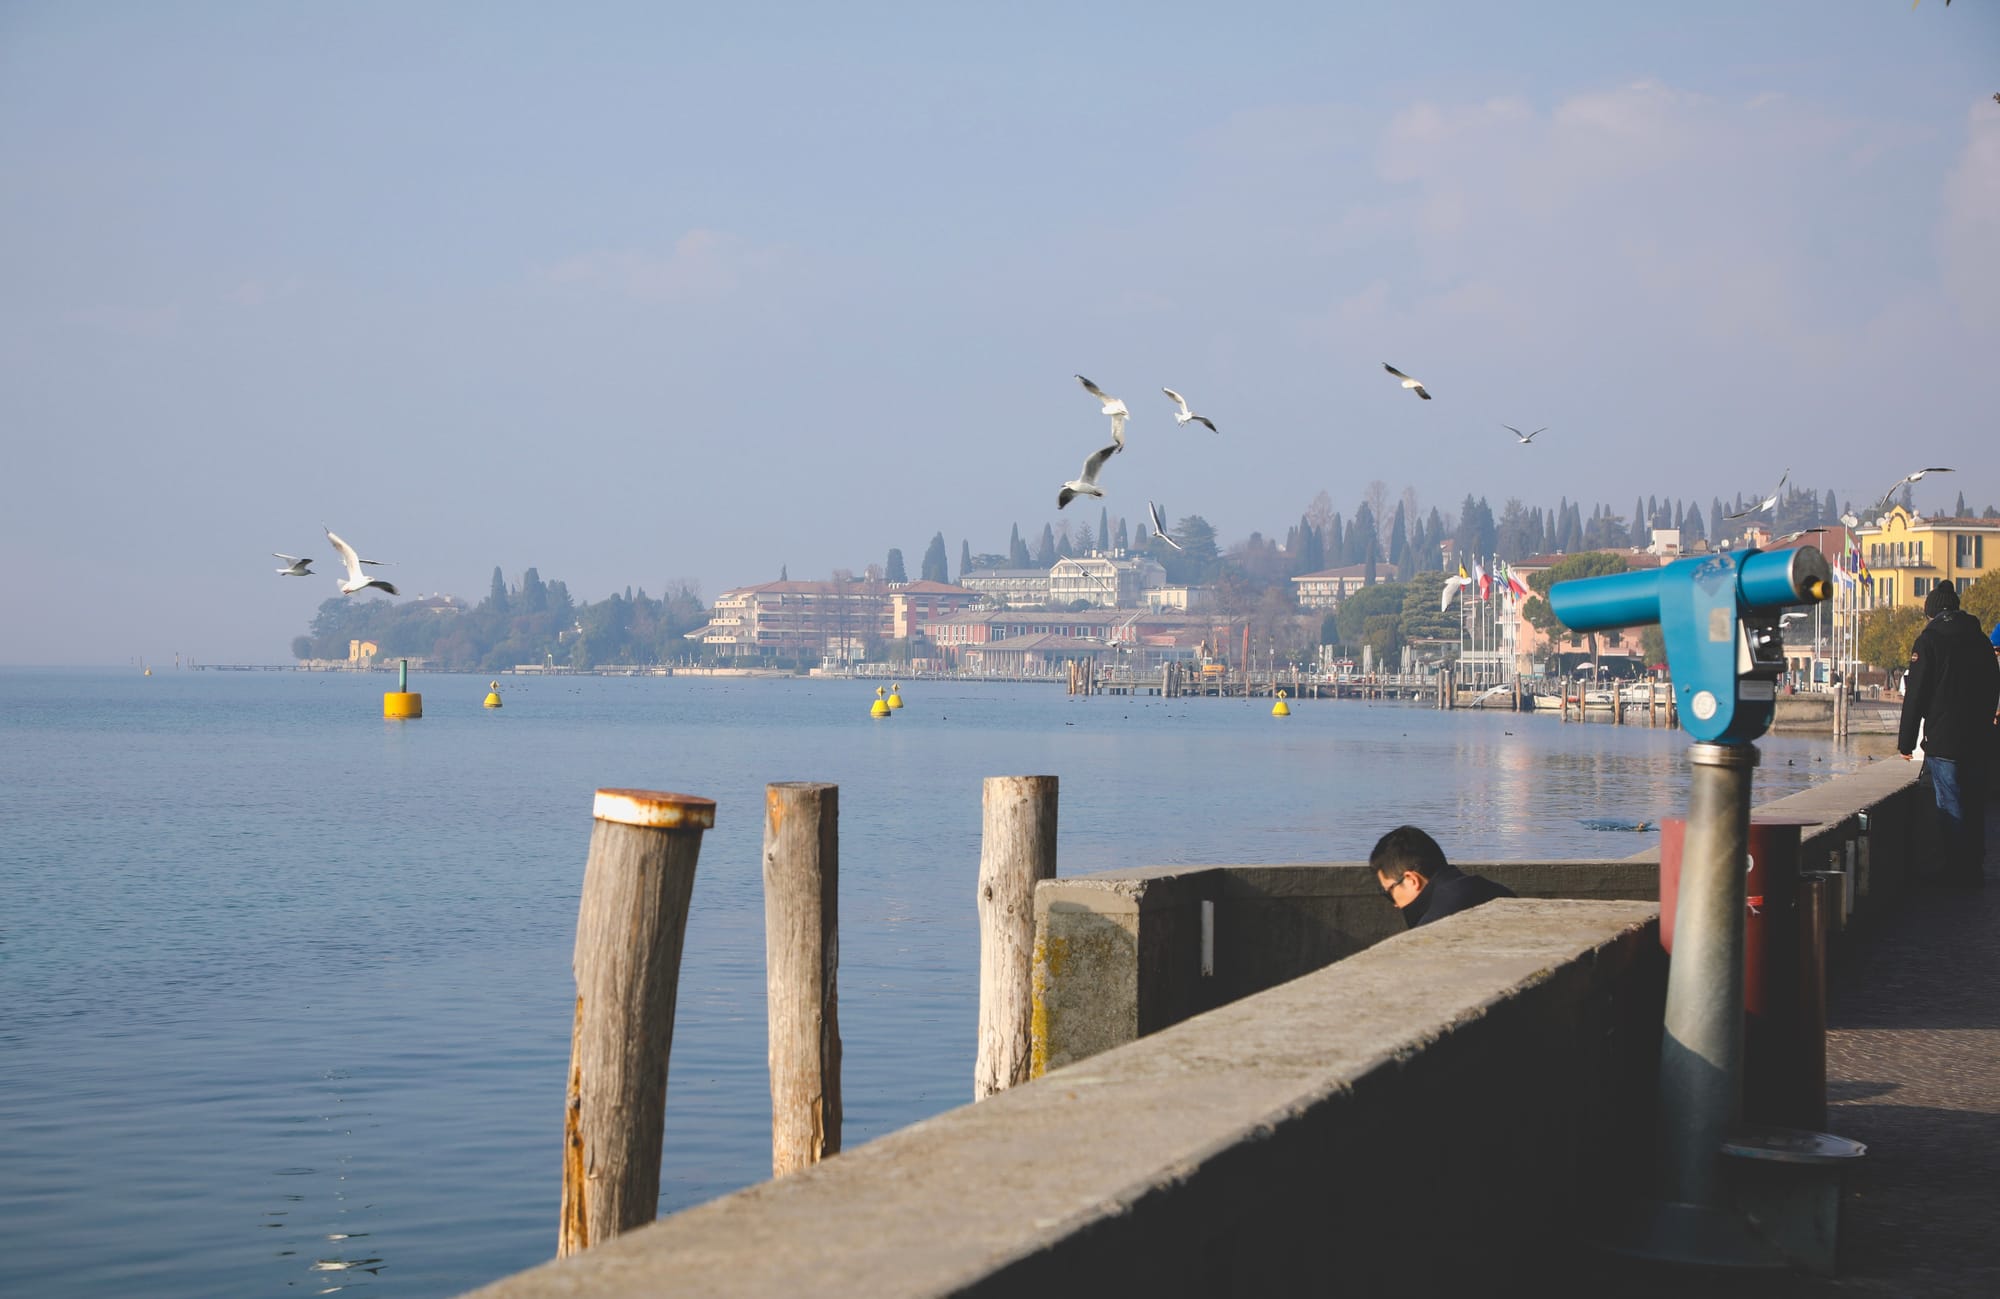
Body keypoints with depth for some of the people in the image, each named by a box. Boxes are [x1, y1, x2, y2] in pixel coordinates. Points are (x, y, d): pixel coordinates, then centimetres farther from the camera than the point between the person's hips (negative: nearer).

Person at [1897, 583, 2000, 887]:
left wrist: (1906, 741, -5)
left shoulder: (1929, 640, -7)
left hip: (1943, 740, -6)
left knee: (1950, 806, -1)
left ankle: (1956, 869, -1)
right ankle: (1974, 868, 17)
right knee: (1974, 805, 12)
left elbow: (1916, 694, -9)